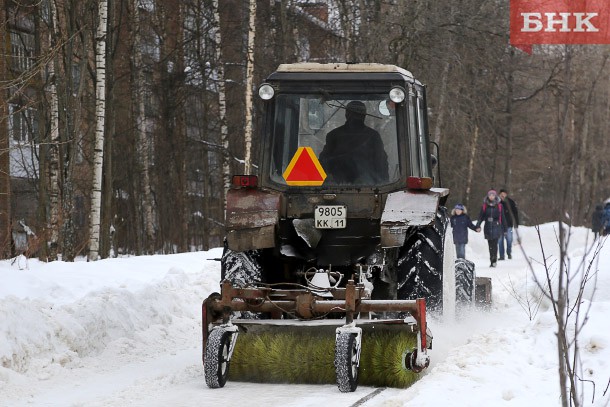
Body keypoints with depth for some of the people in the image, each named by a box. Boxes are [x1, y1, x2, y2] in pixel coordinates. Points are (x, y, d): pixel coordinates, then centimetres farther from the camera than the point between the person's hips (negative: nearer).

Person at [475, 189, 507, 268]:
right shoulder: (485, 206, 8)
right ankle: (492, 260, 14)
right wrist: (478, 225, -8)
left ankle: (494, 260, -14)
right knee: (490, 245, 5)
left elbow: (503, 218, 10)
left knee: (494, 244, -14)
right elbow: (481, 216, 6)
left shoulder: (499, 206, 5)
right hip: (488, 228, 2)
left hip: (496, 227, -2)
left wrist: (505, 229, 11)